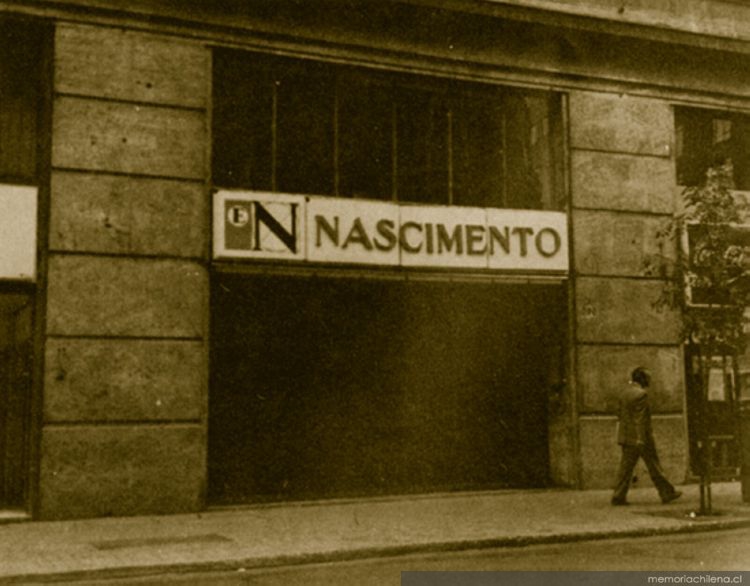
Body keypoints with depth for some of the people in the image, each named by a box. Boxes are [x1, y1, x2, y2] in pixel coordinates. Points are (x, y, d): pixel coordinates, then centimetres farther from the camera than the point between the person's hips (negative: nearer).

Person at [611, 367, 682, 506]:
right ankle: (667, 493, 13)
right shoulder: (641, 394, -14)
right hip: (640, 436, -8)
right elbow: (640, 418, -19)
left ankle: (619, 496, 0)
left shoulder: (624, 393, 12)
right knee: (653, 466, 3)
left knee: (626, 466, 5)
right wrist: (641, 439, -20)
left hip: (626, 437, 8)